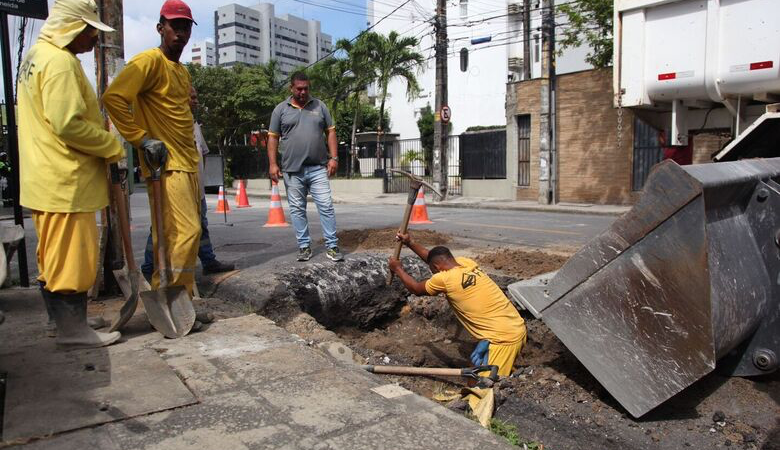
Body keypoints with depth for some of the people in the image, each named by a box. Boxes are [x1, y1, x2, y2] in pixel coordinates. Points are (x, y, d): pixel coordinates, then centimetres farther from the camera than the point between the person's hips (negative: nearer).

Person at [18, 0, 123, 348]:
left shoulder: (36, 55, 19)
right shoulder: (60, 61, -15)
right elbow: (68, 123, -23)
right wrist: (113, 147, -12)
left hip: (43, 181, 11)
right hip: (66, 181, -11)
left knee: (53, 260, 16)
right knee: (73, 258, -2)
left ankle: (62, 325, 27)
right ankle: (74, 331, 8)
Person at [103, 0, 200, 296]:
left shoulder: (183, 71, 21)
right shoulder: (150, 61, -8)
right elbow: (113, 97, -18)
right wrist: (141, 139, -18)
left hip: (188, 163, 9)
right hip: (165, 165, -9)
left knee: (170, 234, 11)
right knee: (186, 231, -14)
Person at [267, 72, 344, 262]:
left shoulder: (319, 106, 9)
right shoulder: (280, 109, 6)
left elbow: (330, 132, 9)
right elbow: (273, 138, 6)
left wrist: (334, 157, 0)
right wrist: (272, 164, -3)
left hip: (318, 168, 0)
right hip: (292, 170, 0)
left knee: (326, 206, -3)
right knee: (297, 210, 6)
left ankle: (332, 246, 3)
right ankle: (304, 246, 16)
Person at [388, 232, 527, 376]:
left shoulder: (444, 278, -13)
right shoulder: (467, 263, 6)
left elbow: (416, 289, 8)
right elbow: (435, 258, 25)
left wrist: (398, 269, 21)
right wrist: (410, 243, 27)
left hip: (503, 338, -8)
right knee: (478, 361, 23)